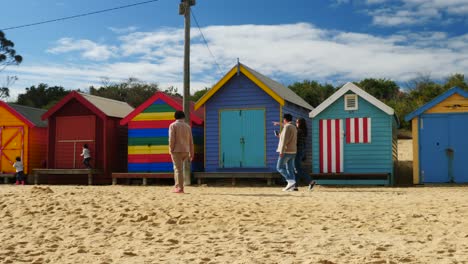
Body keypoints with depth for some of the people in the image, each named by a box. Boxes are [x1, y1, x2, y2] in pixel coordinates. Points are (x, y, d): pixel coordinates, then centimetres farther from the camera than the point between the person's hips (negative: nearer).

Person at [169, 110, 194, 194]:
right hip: (185, 151, 5)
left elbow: (172, 139, -13)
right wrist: (191, 153, 13)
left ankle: (180, 188, -8)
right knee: (178, 168, 20)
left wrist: (171, 151, -7)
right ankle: (177, 186, 18)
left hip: (177, 150, -5)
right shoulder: (187, 126, 11)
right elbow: (191, 141, 9)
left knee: (178, 169, -4)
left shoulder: (173, 125, -3)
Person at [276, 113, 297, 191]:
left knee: (279, 167, -3)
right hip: (292, 151, 9)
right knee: (289, 168, 6)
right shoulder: (294, 127, 15)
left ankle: (291, 181, -15)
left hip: (286, 151, -9)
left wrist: (281, 151, -22)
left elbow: (285, 140, -21)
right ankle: (291, 186, 0)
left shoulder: (287, 127, -14)